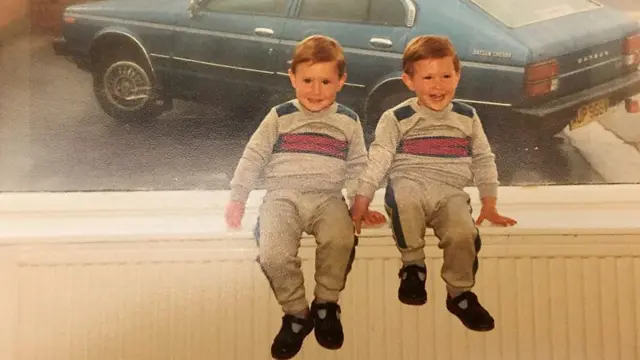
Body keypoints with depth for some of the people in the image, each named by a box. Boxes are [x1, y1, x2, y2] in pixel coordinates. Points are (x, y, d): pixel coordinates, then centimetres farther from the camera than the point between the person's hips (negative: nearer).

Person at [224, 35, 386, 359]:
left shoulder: (348, 121, 11)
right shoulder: (279, 117, 6)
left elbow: (357, 168, 16)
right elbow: (253, 157, 9)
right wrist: (237, 197, 5)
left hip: (328, 198, 1)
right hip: (283, 196, 0)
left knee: (341, 240, -31)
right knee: (273, 255, -27)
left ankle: (326, 305, -5)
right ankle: (296, 314, -1)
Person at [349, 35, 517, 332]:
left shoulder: (467, 117, 11)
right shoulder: (396, 118, 1)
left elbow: (483, 161, 16)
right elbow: (377, 160, -2)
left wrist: (489, 205, 11)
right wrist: (361, 201, -8)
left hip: (450, 193, 2)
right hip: (409, 184, -2)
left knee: (463, 234, -27)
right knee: (404, 199, -37)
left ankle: (460, 294, 2)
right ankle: (413, 264, -9)